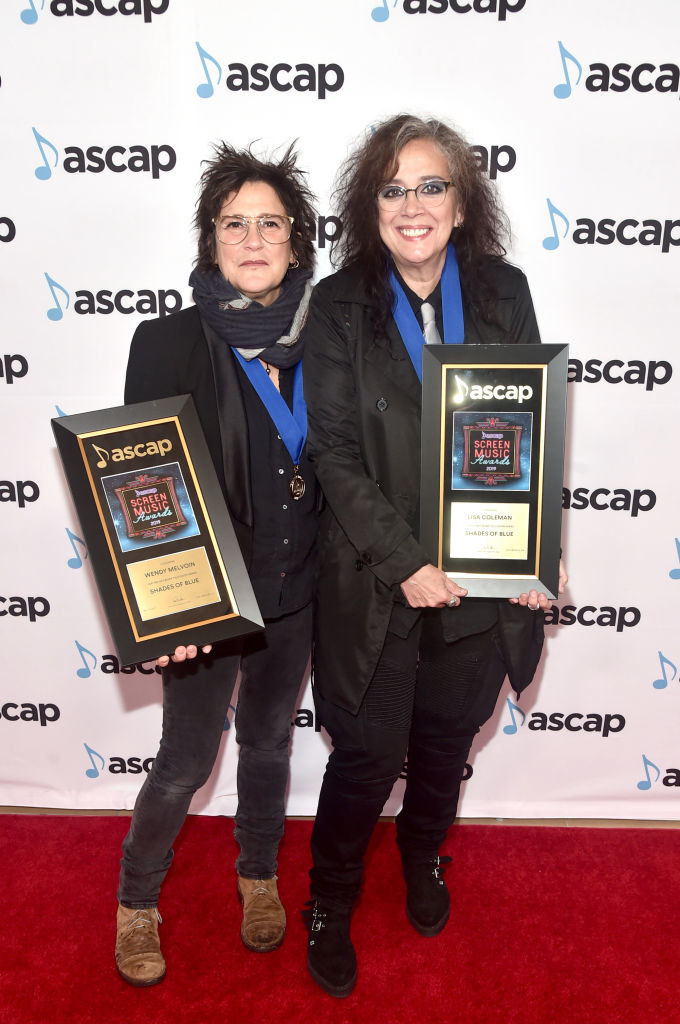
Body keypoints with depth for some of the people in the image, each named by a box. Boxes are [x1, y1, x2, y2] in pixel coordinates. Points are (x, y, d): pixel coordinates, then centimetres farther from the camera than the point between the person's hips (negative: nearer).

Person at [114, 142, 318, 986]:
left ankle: (259, 876, 47)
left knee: (269, 740, 21)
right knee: (186, 761, 8)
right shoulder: (168, 343, -11)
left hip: (293, 592, 3)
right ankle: (136, 902, 37)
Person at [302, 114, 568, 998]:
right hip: (376, 583, -2)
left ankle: (424, 858, 51)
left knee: (447, 740, 20)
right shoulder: (339, 305, -7)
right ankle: (330, 901, 36)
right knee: (367, 757, 7)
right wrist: (404, 563, -19)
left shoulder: (503, 293, 0)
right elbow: (334, 453, -11)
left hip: (483, 580, 3)